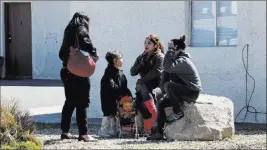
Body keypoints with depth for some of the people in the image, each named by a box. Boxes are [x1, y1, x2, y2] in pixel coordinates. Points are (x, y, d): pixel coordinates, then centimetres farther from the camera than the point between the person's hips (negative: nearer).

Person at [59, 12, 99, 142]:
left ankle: (65, 131, 17)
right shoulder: (81, 29, -4)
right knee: (82, 103, -5)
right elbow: (84, 40, -27)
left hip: (67, 71, 7)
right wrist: (93, 53, -18)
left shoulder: (68, 32, 18)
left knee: (69, 102, 15)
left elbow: (62, 53, 21)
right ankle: (83, 133, -8)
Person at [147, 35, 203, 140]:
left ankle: (177, 112, -14)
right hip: (184, 92, 10)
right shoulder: (177, 59, 12)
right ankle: (159, 133, 0)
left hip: (192, 92, -10)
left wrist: (170, 50, -26)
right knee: (161, 104, 2)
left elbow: (167, 67, -34)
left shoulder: (183, 60, -19)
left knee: (168, 85, -29)